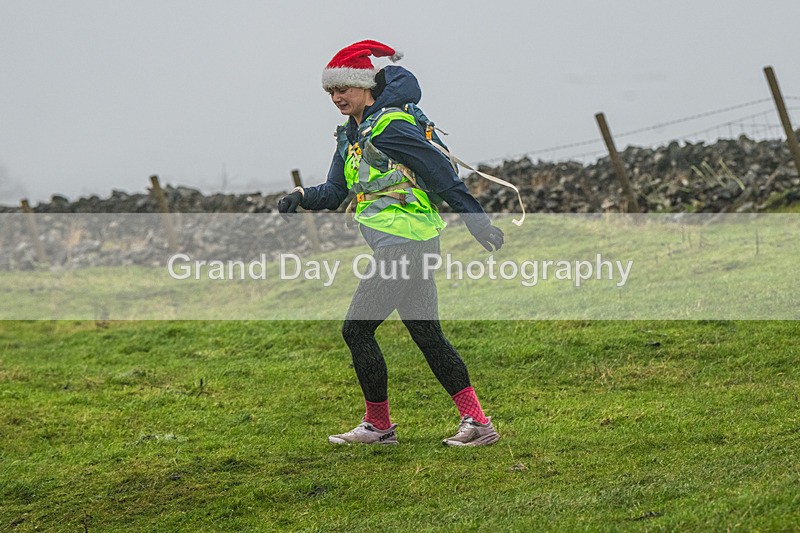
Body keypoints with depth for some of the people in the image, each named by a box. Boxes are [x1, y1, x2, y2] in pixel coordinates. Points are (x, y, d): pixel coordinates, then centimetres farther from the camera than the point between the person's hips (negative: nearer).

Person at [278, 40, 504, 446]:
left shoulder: (387, 127, -13)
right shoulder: (351, 134, 17)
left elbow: (439, 171, -15)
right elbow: (335, 193, 16)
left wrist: (474, 217, -16)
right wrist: (301, 197, -4)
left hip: (402, 241, -10)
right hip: (414, 243, 10)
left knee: (357, 329, -4)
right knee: (427, 334, 8)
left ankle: (378, 425, 6)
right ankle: (476, 422, 5)